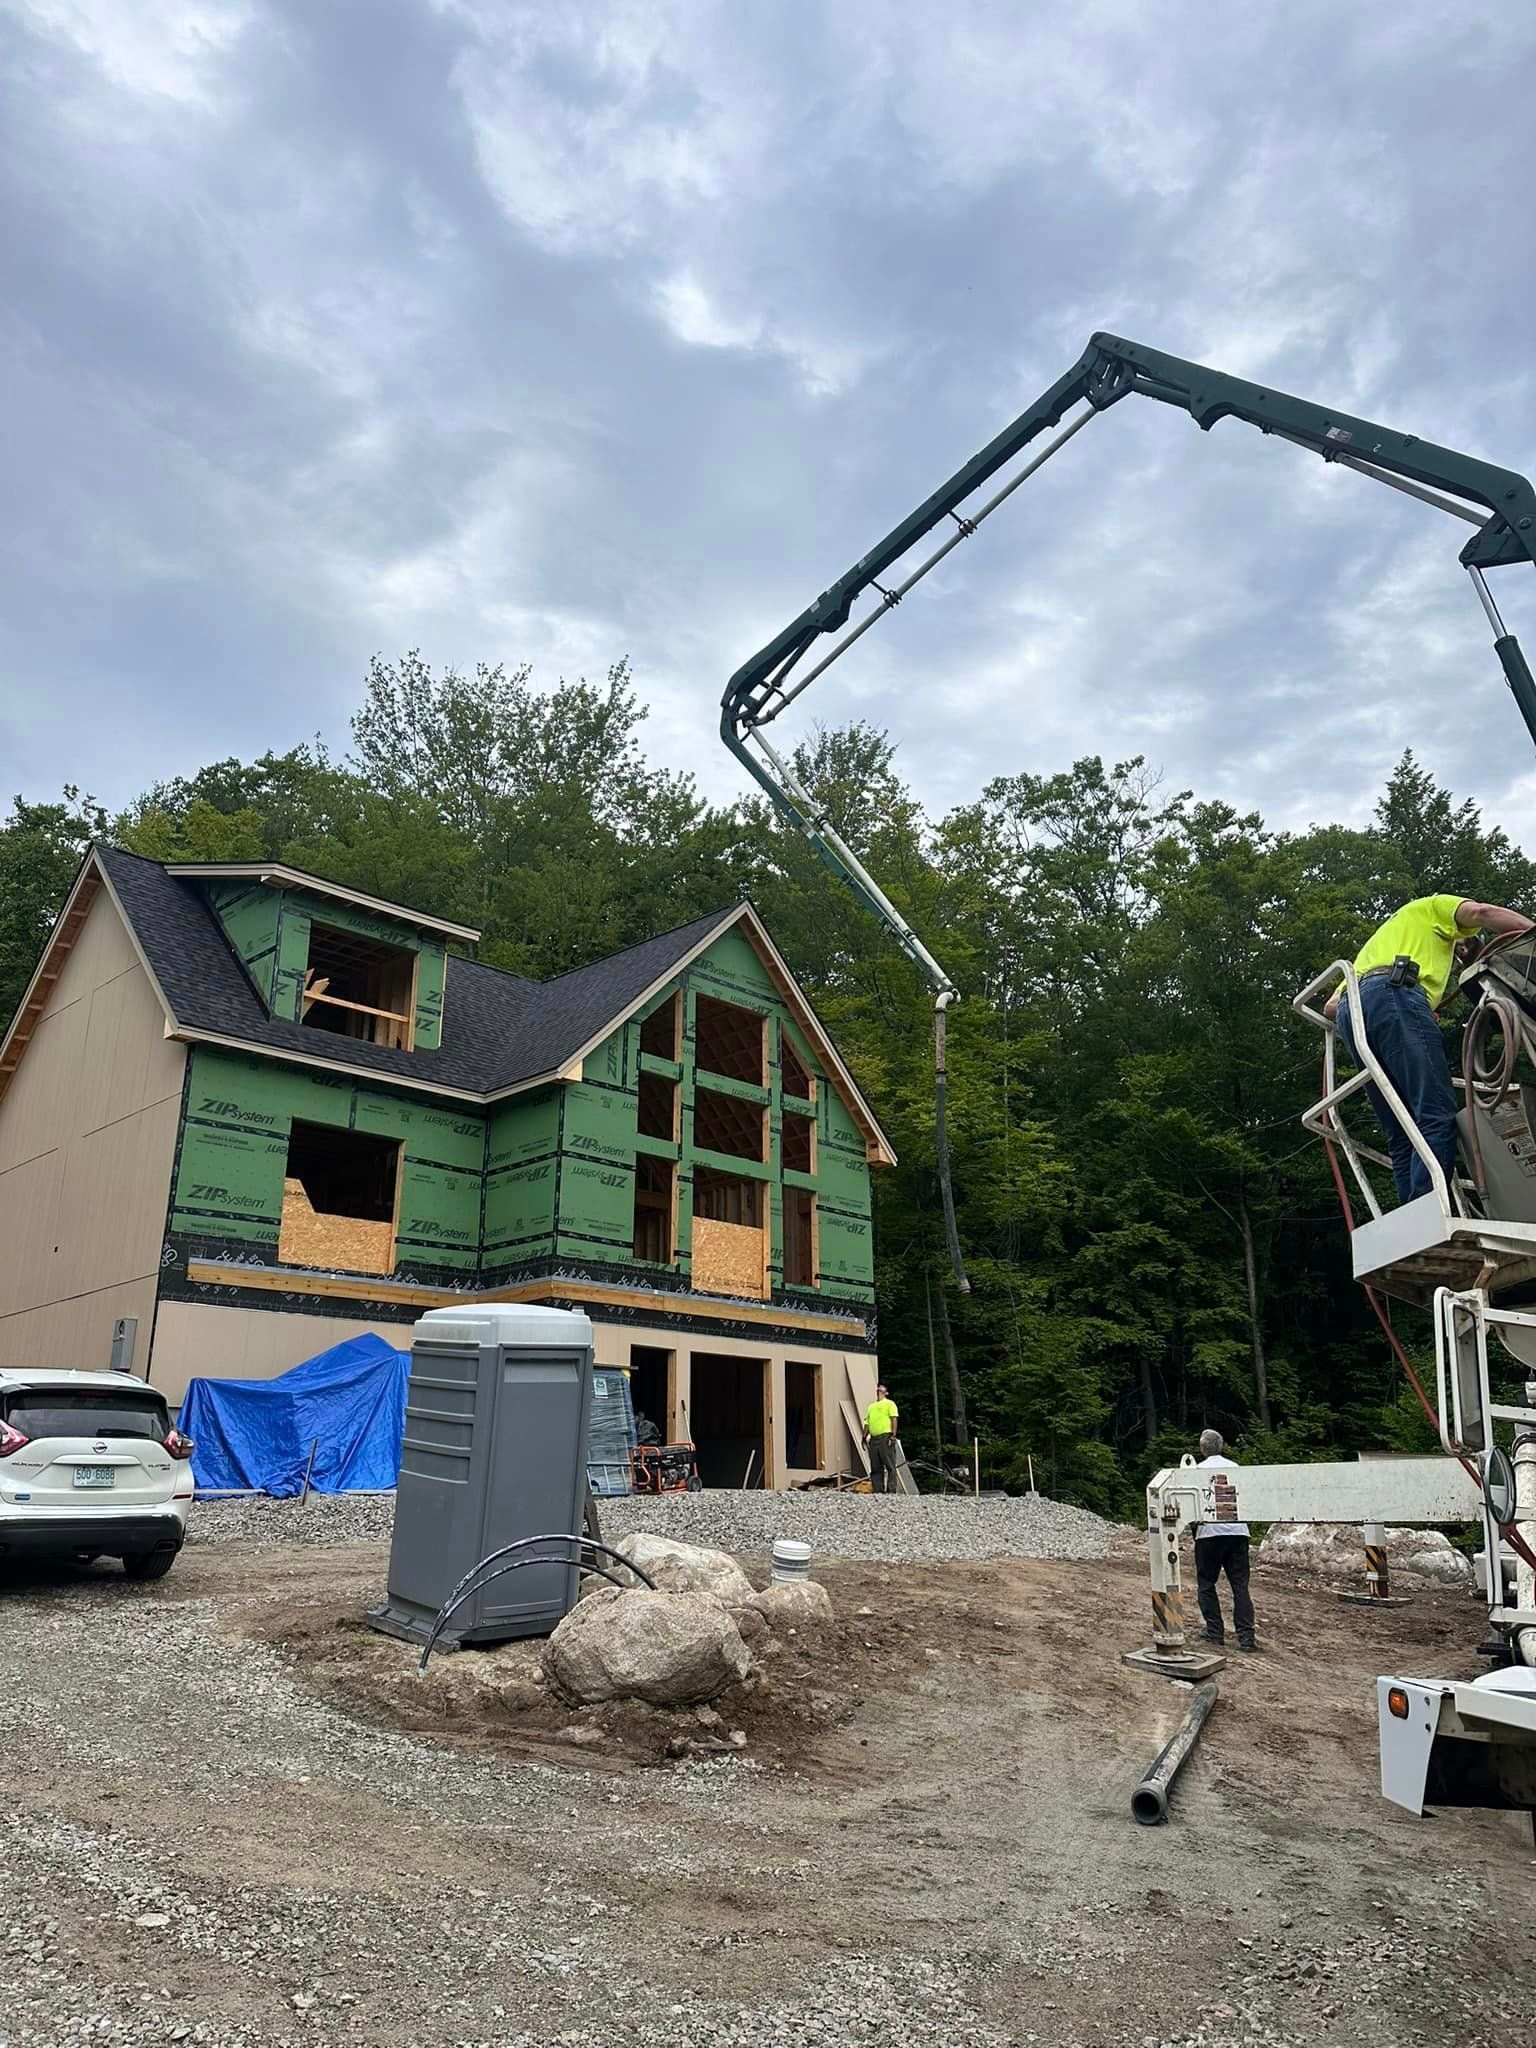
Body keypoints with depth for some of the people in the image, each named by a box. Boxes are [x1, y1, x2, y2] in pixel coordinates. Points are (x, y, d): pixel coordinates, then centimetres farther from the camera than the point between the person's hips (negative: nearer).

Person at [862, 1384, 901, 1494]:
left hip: (885, 1437, -6)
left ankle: (891, 1490, -9)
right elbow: (867, 1423, 23)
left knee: (889, 1465, -8)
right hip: (873, 1438, 6)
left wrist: (893, 1435, -14)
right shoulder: (871, 1406, 25)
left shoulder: (889, 1403, 7)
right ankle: (878, 1490, 7)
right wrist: (865, 1437, 13)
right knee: (875, 1467, 5)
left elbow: (894, 1419, -4)